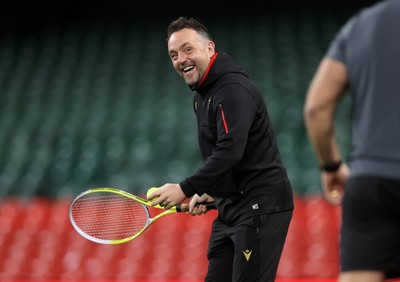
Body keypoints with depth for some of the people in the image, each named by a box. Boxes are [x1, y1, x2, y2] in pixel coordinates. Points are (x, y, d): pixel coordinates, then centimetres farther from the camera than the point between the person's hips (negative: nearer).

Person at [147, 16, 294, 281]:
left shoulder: (234, 90, -18)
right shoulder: (202, 95, 15)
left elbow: (230, 151, -28)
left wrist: (185, 189, -27)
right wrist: (209, 192, 16)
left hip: (261, 206, -10)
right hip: (231, 207, 10)